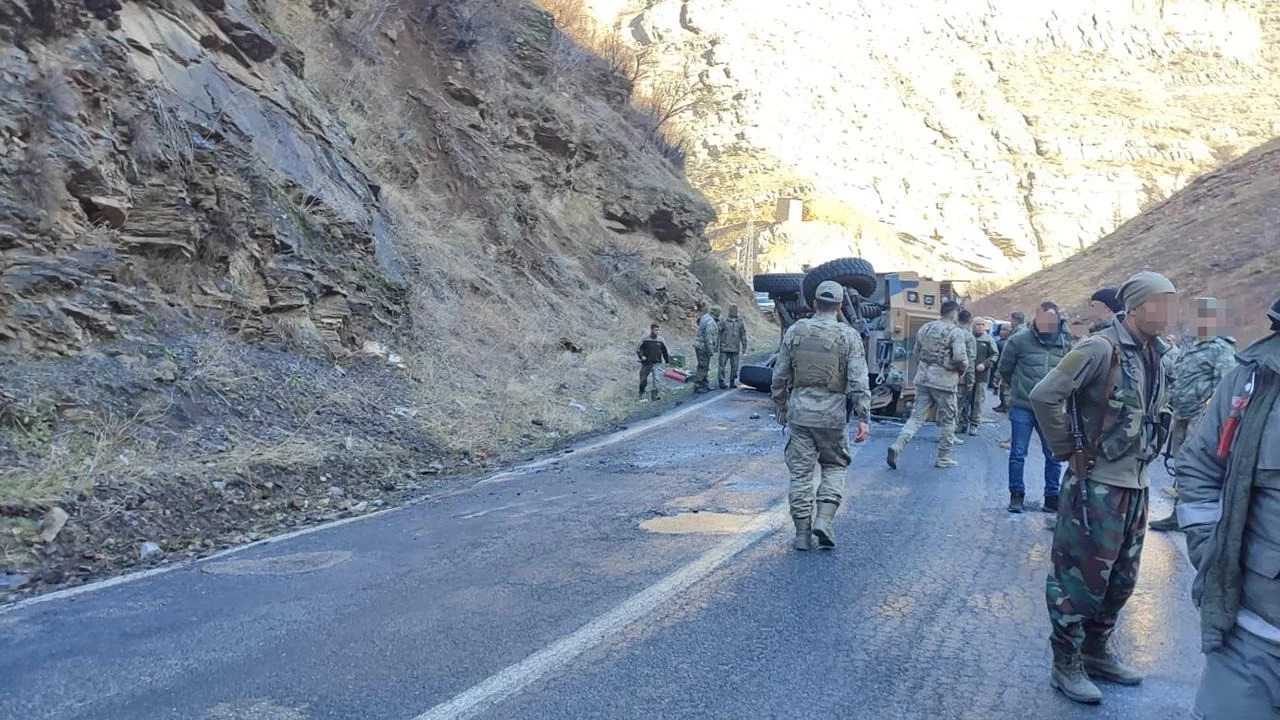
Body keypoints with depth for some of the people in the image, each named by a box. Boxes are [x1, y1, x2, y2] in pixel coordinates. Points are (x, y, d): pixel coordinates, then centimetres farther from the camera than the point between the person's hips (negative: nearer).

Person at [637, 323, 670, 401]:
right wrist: (641, 356, -12)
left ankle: (654, 395, -14)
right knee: (643, 380, 12)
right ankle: (642, 393, 36)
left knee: (657, 379, -17)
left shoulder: (661, 340, 1)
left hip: (657, 363, 0)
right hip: (646, 363, 0)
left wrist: (668, 362, 15)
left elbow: (665, 351, 12)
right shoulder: (645, 340, -3)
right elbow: (638, 349, 5)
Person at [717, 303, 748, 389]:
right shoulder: (723, 321, -1)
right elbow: (718, 333, -1)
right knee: (722, 365, -3)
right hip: (724, 348, -3)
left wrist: (744, 346, 9)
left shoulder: (740, 322, 8)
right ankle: (721, 381, 3)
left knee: (734, 366, 6)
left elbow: (743, 335, 13)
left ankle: (732, 382, 17)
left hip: (735, 349, 3)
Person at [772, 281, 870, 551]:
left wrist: (781, 407, 18)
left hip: (800, 410, 1)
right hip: (832, 413, -1)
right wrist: (863, 418, -7)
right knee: (834, 467, 17)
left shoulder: (795, 331, 2)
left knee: (800, 472, 7)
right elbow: (858, 381, -9)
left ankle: (802, 533, 11)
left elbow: (780, 375, 6)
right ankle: (823, 519, 2)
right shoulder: (848, 336, -4)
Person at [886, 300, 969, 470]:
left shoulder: (924, 328, 9)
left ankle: (897, 446, -11)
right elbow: (960, 357, -19)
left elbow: (917, 354, 15)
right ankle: (943, 458, 17)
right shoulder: (956, 331, -9)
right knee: (947, 420, 10)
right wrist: (963, 369, 1)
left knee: (917, 417, 7)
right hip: (944, 379, -5)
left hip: (923, 377, 5)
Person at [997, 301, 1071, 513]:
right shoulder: (1019, 341, -8)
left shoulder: (1065, 344, 1)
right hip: (1022, 407, -3)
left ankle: (1052, 497, 20)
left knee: (1054, 455, 7)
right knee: (1018, 453, 3)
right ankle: (1016, 495, 15)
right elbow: (1004, 368, 5)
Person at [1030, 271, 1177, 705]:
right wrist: (1067, 449, -13)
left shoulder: (1156, 354, 8)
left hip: (1136, 485, 8)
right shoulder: (1101, 349, -17)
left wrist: (1142, 454, 13)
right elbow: (1044, 396, -22)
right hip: (1097, 485, -8)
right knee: (1081, 577, 2)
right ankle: (1066, 666, 15)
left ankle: (1096, 651, 35)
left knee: (1121, 579, 18)